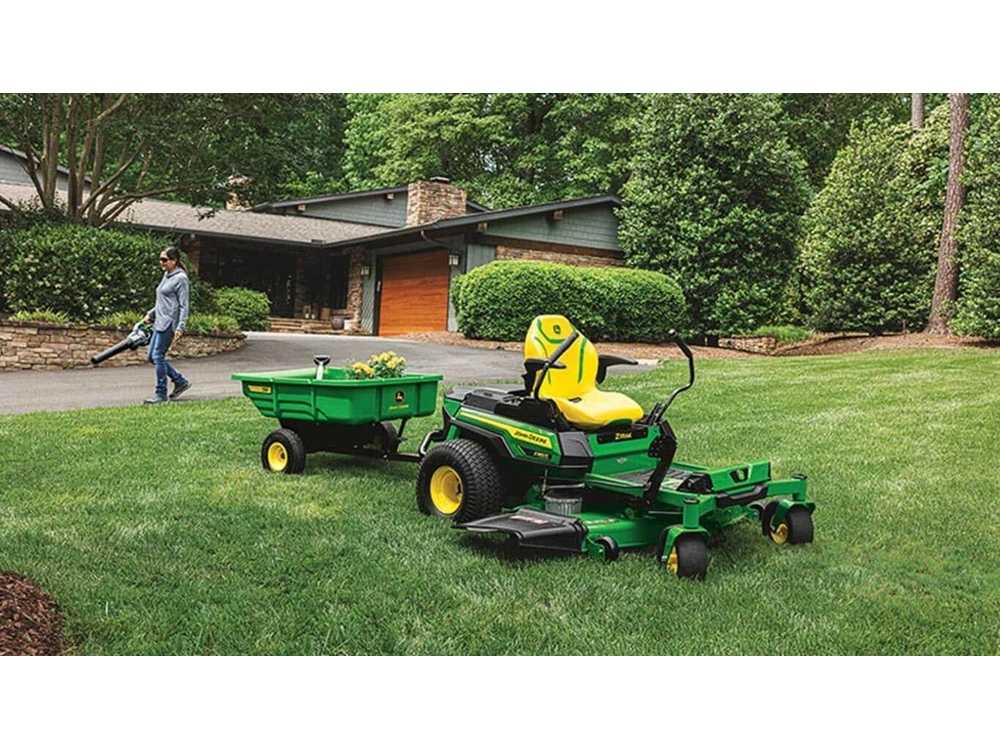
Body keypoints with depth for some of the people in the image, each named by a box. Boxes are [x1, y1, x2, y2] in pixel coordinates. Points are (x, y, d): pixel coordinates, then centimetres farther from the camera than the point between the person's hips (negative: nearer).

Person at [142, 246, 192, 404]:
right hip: (159, 322, 10)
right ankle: (180, 381, 19)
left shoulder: (180, 278, -10)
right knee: (152, 357, 9)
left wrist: (180, 327, -21)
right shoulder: (166, 275, 17)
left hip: (169, 323, -10)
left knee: (158, 356, -9)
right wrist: (151, 314, 24)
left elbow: (183, 306, -15)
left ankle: (161, 394, -1)